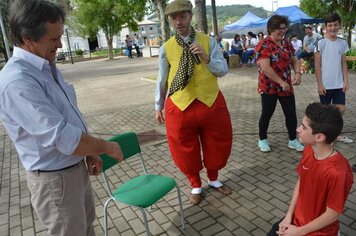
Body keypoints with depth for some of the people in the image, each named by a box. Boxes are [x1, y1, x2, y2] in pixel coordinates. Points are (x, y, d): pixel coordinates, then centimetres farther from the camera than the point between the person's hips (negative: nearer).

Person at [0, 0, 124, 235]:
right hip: (55, 178, -9)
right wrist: (108, 147, -17)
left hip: (76, 167, 9)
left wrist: (90, 152, 6)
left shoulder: (47, 67, 3)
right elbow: (62, 138, -32)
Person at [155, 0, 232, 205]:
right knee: (185, 148, 9)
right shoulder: (166, 48, -2)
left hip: (211, 102, 1)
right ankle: (196, 185, 34)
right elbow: (162, 79, 6)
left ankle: (214, 179, 43)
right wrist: (158, 106, 11)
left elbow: (223, 70, -5)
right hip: (180, 106, -1)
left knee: (217, 144, 15)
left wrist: (206, 58, -23)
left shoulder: (209, 41, -2)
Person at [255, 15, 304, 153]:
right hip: (269, 87, -6)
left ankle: (293, 140, 24)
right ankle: (262, 140, 23)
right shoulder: (263, 45, -14)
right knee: (267, 114, 5)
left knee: (291, 113, 8)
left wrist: (298, 73, -9)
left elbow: (295, 61, 12)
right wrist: (281, 82, -23)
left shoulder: (287, 44, 9)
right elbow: (266, 68, -23)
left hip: (287, 86, 6)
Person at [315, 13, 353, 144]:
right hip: (325, 84, -5)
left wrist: (346, 81, 3)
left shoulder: (343, 43, 6)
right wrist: (319, 84, -12)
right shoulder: (321, 43, -8)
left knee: (341, 109, 8)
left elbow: (343, 64, 10)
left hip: (339, 84, 5)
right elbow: (317, 65, -9)